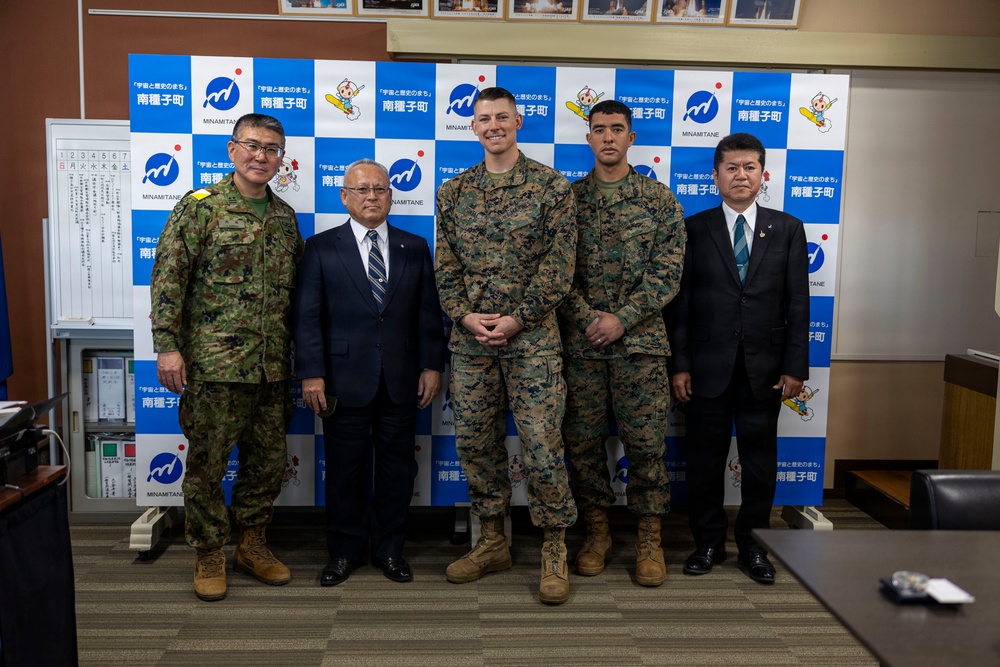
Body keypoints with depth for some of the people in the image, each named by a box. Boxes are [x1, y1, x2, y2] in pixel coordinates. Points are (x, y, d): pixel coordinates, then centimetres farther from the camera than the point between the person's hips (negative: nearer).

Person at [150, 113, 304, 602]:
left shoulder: (285, 218, 12)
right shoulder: (200, 206, -4)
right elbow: (168, 278, -8)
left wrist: (297, 359, 15)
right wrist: (167, 346, -14)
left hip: (272, 368, 5)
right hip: (214, 364, -5)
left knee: (268, 462, 12)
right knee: (207, 463, 4)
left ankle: (252, 546, 29)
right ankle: (209, 555, 21)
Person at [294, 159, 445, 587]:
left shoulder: (415, 248, 9)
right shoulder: (321, 248, 2)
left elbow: (429, 313, 7)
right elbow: (308, 316, -3)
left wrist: (432, 366, 1)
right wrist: (311, 374, -9)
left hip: (401, 380, 2)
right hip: (345, 380, -2)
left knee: (397, 467, 9)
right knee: (345, 468, 8)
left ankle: (389, 549, 25)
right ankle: (344, 552, 24)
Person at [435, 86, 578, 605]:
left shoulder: (552, 187, -1)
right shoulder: (453, 192, 10)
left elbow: (558, 265, -7)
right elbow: (445, 265, 9)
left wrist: (516, 319, -13)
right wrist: (464, 315, -7)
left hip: (531, 336, -4)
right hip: (469, 337, 4)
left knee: (541, 444, -4)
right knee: (474, 442, 9)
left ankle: (554, 551, 13)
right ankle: (492, 542, 26)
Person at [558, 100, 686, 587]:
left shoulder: (659, 198, 5)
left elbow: (668, 271, -2)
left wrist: (622, 318, -12)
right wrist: (586, 318, -10)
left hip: (639, 341, -1)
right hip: (579, 342, 1)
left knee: (646, 441, 2)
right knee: (582, 440, 6)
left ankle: (649, 538, 16)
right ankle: (597, 531, 22)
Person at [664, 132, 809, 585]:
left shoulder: (788, 230, 5)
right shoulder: (694, 229, 1)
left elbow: (797, 304, 3)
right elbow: (679, 302, -1)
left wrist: (795, 367, -2)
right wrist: (678, 364, -6)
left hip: (764, 369, 1)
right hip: (707, 368, -1)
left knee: (760, 461, 10)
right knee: (705, 459, 8)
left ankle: (753, 545, 26)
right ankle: (708, 543, 25)